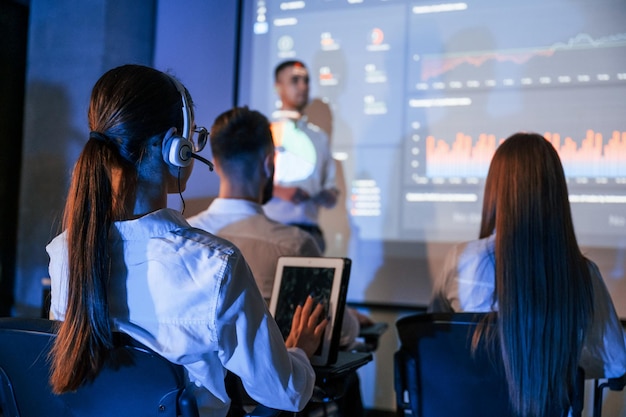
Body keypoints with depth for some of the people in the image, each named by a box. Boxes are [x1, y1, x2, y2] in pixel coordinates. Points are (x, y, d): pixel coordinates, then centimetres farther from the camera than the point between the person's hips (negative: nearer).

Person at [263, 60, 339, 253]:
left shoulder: (319, 137, 18)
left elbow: (331, 187, 20)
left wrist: (328, 196, -3)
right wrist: (279, 191, -16)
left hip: (309, 230, 4)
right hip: (269, 228, -3)